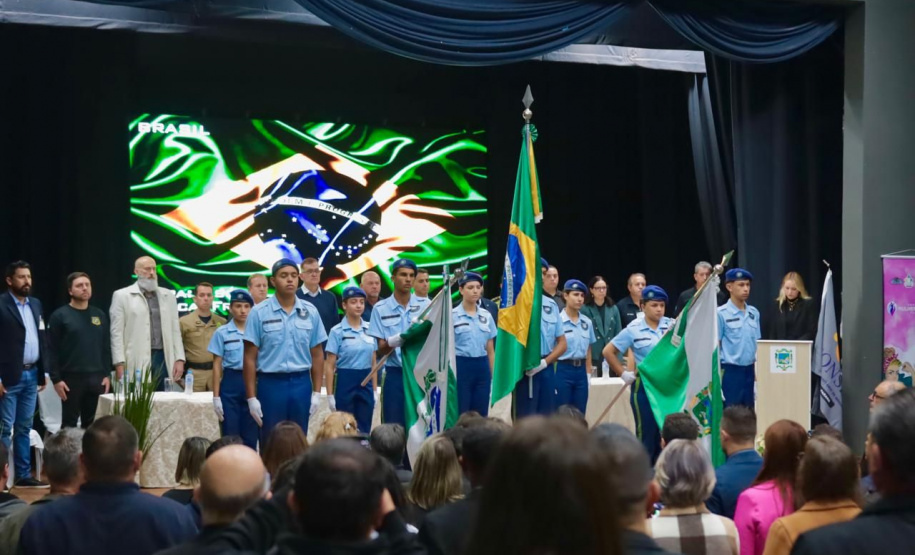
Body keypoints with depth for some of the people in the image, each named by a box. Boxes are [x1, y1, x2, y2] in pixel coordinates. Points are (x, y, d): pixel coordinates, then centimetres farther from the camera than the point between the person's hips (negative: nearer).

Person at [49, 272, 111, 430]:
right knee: (69, 423, 4)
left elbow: (106, 348, 12)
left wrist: (107, 375, 5)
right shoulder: (60, 316, -3)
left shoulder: (99, 315, 11)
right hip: (71, 378, -4)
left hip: (97, 378, 4)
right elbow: (53, 350, -6)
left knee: (92, 424, 7)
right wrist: (56, 379, -11)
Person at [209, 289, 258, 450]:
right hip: (231, 383, -2)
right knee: (230, 435, 1)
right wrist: (216, 396, -3)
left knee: (250, 435, 6)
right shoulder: (222, 333, 1)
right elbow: (217, 365, 2)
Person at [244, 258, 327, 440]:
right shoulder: (259, 313, -4)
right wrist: (251, 397, -7)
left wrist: (316, 392, 4)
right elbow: (250, 358, -3)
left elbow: (317, 355, 9)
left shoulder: (311, 312, 5)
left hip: (301, 384, 3)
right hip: (271, 384, -3)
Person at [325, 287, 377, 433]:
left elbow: (373, 363, 12)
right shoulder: (337, 331, -5)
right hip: (345, 383, -4)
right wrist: (330, 395, -10)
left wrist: (375, 390, 8)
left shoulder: (370, 329, 7)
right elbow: (329, 366, -6)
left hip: (366, 383, 4)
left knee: (365, 429, 7)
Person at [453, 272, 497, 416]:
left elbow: (490, 350, 12)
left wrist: (493, 376, 9)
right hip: (461, 367, -4)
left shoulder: (487, 315, 9)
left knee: (481, 415, 6)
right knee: (461, 414, -1)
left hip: (482, 367, 4)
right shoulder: (452, 315, -3)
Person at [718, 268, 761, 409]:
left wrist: (758, 372, 10)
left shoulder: (754, 313, 8)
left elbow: (756, 344, 14)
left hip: (749, 370, 6)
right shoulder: (721, 314, -8)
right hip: (731, 371, -5)